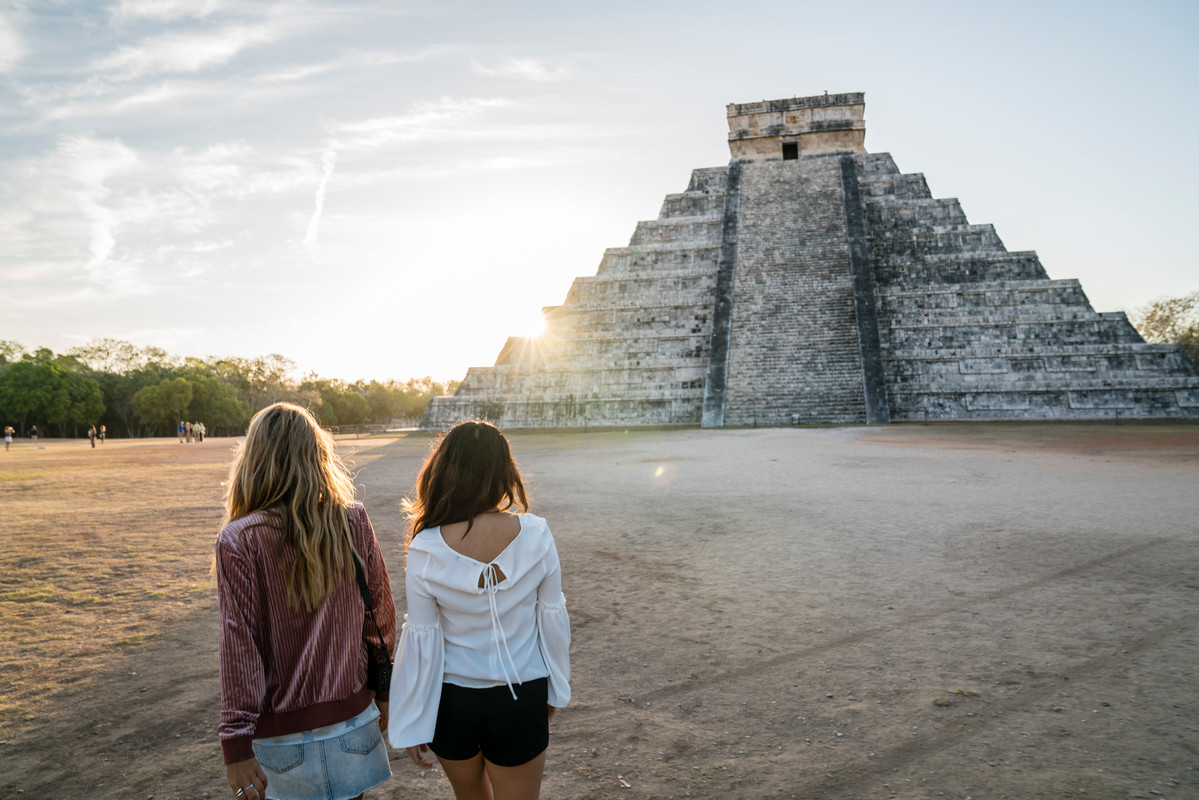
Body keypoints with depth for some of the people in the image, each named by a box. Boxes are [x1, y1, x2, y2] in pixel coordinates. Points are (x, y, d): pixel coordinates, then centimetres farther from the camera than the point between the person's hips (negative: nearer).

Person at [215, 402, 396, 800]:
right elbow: (381, 615, 0)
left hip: (283, 728, -2)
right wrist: (382, 691, 13)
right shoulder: (354, 523, -7)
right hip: (352, 715, 2)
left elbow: (239, 645, -15)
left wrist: (236, 746, -9)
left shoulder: (239, 542, -15)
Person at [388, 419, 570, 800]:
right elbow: (552, 617, -6)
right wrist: (555, 689, 10)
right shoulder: (535, 534, -16)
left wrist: (412, 726, 1)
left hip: (452, 701, 0)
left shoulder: (425, 550, -17)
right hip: (522, 699, 0)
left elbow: (421, 640, -11)